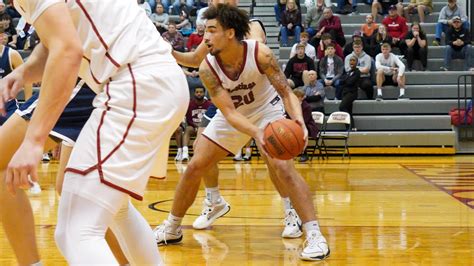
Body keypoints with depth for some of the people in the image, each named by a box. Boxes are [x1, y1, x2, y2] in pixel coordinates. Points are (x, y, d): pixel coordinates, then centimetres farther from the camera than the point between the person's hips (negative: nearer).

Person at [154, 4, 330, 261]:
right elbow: (229, 112, -30)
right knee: (194, 167, 2)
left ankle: (314, 235, -16)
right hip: (232, 116, 3)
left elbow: (286, 92, -27)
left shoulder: (260, 54, -31)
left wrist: (297, 119, -48)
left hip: (266, 110, -3)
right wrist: (256, 133, -49)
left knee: (283, 168, -21)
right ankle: (171, 229, 21)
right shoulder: (207, 68, -26)